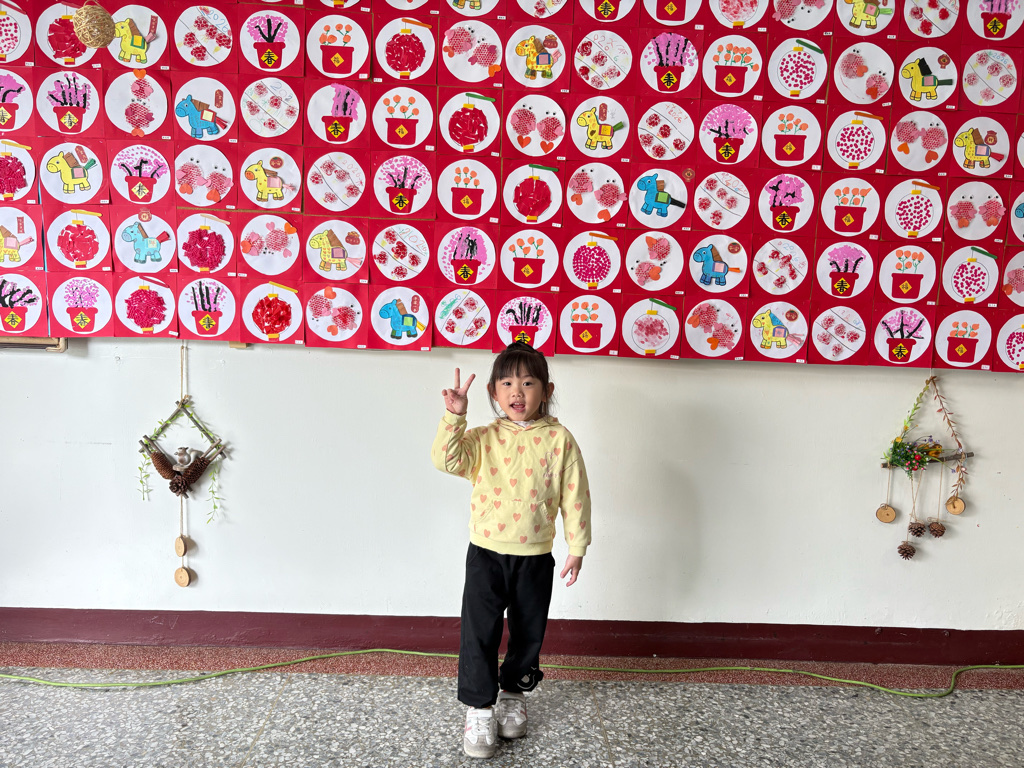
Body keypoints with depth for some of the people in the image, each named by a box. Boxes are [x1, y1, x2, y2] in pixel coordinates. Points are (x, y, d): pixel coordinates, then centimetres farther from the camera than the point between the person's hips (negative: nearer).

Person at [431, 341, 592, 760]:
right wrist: (454, 416, -27)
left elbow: (575, 495, -2)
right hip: (486, 554, 0)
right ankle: (479, 707, 20)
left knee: (528, 633, 16)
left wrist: (577, 546, -1)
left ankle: (513, 693, 40)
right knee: (479, 633, 2)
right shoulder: (483, 438, -3)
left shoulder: (559, 439, -6)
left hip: (535, 557, 1)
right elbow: (446, 459, -17)